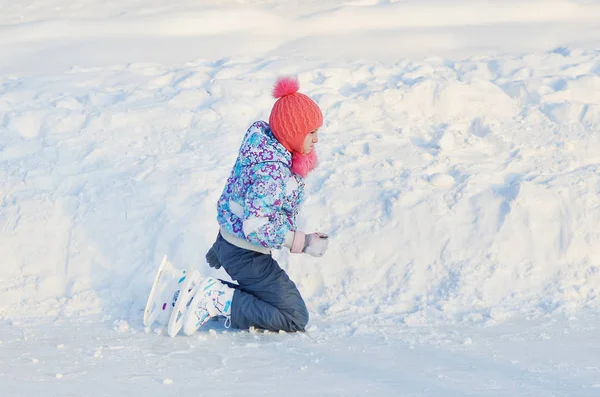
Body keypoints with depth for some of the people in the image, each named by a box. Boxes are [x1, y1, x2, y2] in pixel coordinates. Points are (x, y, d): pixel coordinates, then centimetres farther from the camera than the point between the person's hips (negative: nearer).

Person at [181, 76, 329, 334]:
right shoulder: (272, 170, -30)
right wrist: (303, 242, -23)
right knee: (295, 318, -2)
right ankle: (219, 301, -8)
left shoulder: (261, 137, -2)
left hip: (227, 237, 10)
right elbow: (256, 227, -31)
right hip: (246, 255, -10)